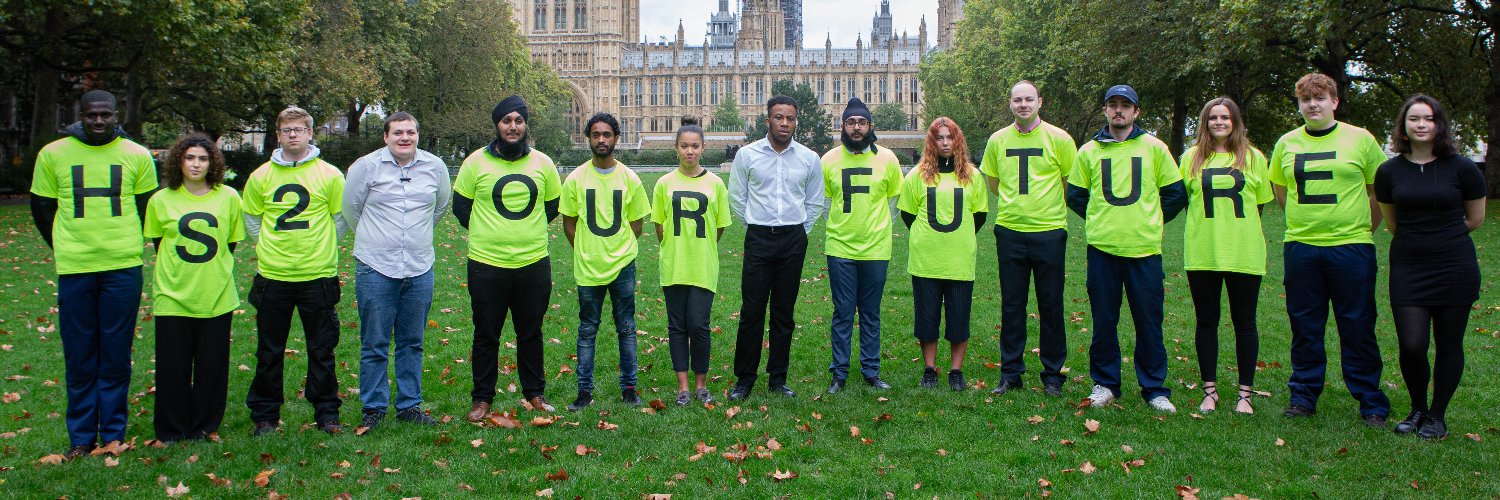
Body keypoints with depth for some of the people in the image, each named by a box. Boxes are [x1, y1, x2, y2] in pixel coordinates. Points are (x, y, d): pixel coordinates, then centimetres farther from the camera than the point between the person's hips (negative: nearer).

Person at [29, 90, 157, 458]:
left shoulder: (137, 156, 4)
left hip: (123, 268, 0)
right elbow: (41, 208, 13)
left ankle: (113, 435, 13)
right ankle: (80, 438, 14)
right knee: (79, 356, 5)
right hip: (74, 269, 1)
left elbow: (147, 207, 13)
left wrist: (127, 244, 10)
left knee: (116, 355, 3)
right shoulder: (53, 154, 4)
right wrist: (65, 248, 9)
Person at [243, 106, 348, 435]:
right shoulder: (261, 176, 4)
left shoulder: (330, 175, 0)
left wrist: (320, 248, 4)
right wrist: (271, 247, 6)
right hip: (273, 276, 1)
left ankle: (327, 413, 17)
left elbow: (340, 219, 7)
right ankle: (265, 414, 21)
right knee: (269, 352, 9)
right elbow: (251, 218, 14)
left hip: (318, 275, -1)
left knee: (322, 350, 6)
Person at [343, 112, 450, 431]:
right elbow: (351, 207, 8)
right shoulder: (367, 166, -5)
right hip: (376, 269, -3)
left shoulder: (435, 167, 4)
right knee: (374, 345, 2)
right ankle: (373, 408, 14)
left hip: (420, 269, 3)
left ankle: (409, 405, 21)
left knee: (412, 343, 11)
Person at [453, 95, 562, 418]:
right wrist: (486, 232, 7)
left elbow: (552, 205, 16)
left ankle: (534, 392, 26)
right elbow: (460, 206, 7)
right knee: (486, 336, 7)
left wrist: (530, 230, 10)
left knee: (531, 333, 13)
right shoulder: (476, 162, -3)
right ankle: (482, 398, 18)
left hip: (534, 263, 2)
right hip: (487, 264, -2)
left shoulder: (542, 163, 3)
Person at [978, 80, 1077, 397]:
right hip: (1010, 232, 2)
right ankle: (1011, 373, 17)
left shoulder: (1058, 139, -3)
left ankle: (1053, 374, 15)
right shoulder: (998, 140, 5)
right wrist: (1018, 204, 12)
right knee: (1011, 306, 7)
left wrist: (1048, 206, 9)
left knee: (1050, 306, 4)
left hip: (1049, 231, -2)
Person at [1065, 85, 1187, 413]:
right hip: (1102, 248, 1)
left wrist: (1150, 222, 8)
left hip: (1145, 249, -1)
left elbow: (1176, 194, 10)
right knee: (1104, 321, 6)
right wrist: (1099, 220, 10)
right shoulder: (1089, 151, 8)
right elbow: (1074, 195, 17)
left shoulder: (1154, 148, 5)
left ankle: (1154, 388, 12)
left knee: (1149, 322, 2)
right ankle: (1105, 383, 18)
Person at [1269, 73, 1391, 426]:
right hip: (1300, 247, 3)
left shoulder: (1360, 139, 0)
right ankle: (1303, 396, 19)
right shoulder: (1287, 143, 8)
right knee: (1305, 328, 8)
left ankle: (1371, 404, 11)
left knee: (1358, 329, 2)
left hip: (1351, 247, -2)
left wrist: (1363, 229, 6)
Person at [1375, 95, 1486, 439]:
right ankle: (1417, 410, 19)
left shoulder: (1461, 168, -3)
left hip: (1454, 267, -1)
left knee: (1448, 344, 5)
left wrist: (1441, 236, 13)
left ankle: (1438, 416, 21)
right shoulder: (1389, 171, 3)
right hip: (1407, 268, 1)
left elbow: (1475, 218, 9)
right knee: (1412, 345, -5)